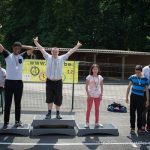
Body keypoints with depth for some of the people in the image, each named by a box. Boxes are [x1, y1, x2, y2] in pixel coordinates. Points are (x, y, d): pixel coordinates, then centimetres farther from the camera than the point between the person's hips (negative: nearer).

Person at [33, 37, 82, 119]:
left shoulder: (62, 58, 4)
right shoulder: (48, 57, 4)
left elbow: (70, 52, 6)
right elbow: (42, 49, 4)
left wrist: (77, 46, 5)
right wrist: (36, 42, 2)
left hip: (58, 82, 0)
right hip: (49, 81, 0)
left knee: (58, 98, 5)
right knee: (49, 98, 5)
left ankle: (58, 113, 16)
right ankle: (49, 112, 14)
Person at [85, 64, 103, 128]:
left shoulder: (100, 77, 3)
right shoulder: (89, 77, -6)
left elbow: (101, 87, 7)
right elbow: (86, 87, -7)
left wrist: (101, 94, -3)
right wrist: (88, 94, -14)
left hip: (97, 96, 3)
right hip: (91, 95, -3)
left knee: (97, 109, 10)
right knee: (89, 109, 2)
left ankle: (96, 123, 19)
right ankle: (87, 123, 7)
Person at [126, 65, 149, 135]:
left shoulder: (145, 79, 0)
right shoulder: (132, 77, -1)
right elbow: (129, 87, 6)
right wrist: (126, 97, 3)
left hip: (141, 97, 0)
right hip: (133, 96, 0)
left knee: (140, 113, 5)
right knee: (132, 113, 3)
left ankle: (139, 128, 15)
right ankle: (132, 128, 10)